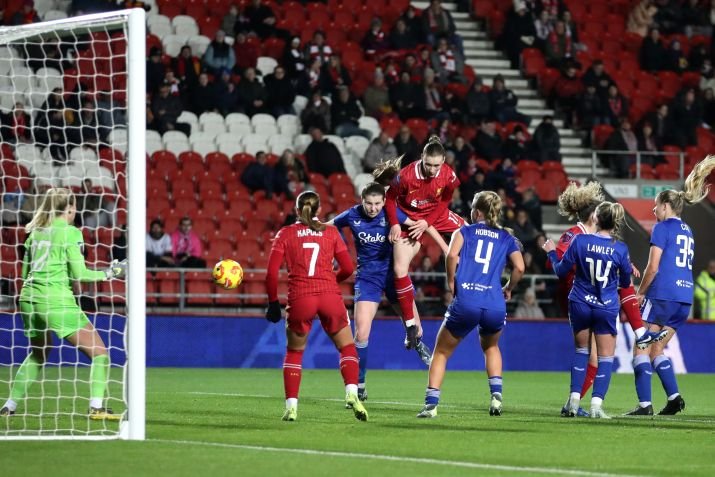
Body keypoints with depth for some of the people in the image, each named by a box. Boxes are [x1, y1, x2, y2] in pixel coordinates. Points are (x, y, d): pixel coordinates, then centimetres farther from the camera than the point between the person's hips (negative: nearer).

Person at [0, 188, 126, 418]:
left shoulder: (35, 232, 13)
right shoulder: (70, 233, -6)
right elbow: (79, 274, -10)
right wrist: (108, 274, 2)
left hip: (29, 298, 7)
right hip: (57, 302, -7)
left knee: (38, 353, 28)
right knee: (99, 352, -2)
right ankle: (97, 407, -16)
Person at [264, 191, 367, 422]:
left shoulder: (285, 234, 8)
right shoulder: (331, 232, 11)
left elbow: (272, 272, 1)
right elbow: (347, 268, 10)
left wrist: (273, 303, 10)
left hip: (300, 298, 0)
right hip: (330, 296, 0)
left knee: (294, 353, 18)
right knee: (347, 348, 15)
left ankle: (291, 406, 9)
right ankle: (352, 394, -6)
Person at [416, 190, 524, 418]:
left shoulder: (464, 231, 12)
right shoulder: (506, 238, 17)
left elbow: (452, 255, -8)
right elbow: (519, 267, 3)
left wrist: (450, 282, 4)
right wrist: (508, 289, 19)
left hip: (465, 302, -2)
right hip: (495, 304, 2)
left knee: (441, 352, 13)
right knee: (490, 346, 33)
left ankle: (431, 404, 0)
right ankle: (496, 394, 15)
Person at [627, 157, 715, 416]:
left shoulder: (663, 227, -5)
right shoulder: (687, 230, 19)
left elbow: (653, 267, -11)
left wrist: (640, 293, 1)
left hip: (663, 295, -8)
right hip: (684, 298, 8)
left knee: (642, 350, -2)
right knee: (657, 350, 16)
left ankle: (644, 403, -11)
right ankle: (674, 396, 2)